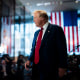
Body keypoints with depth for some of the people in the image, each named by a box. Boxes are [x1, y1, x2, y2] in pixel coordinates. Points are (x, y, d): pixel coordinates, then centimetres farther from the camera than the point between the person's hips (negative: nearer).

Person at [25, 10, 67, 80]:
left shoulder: (56, 29, -6)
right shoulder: (37, 33, 17)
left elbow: (62, 49, -9)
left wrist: (62, 67, -13)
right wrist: (29, 60, 4)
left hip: (49, 69, -7)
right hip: (36, 68, 7)